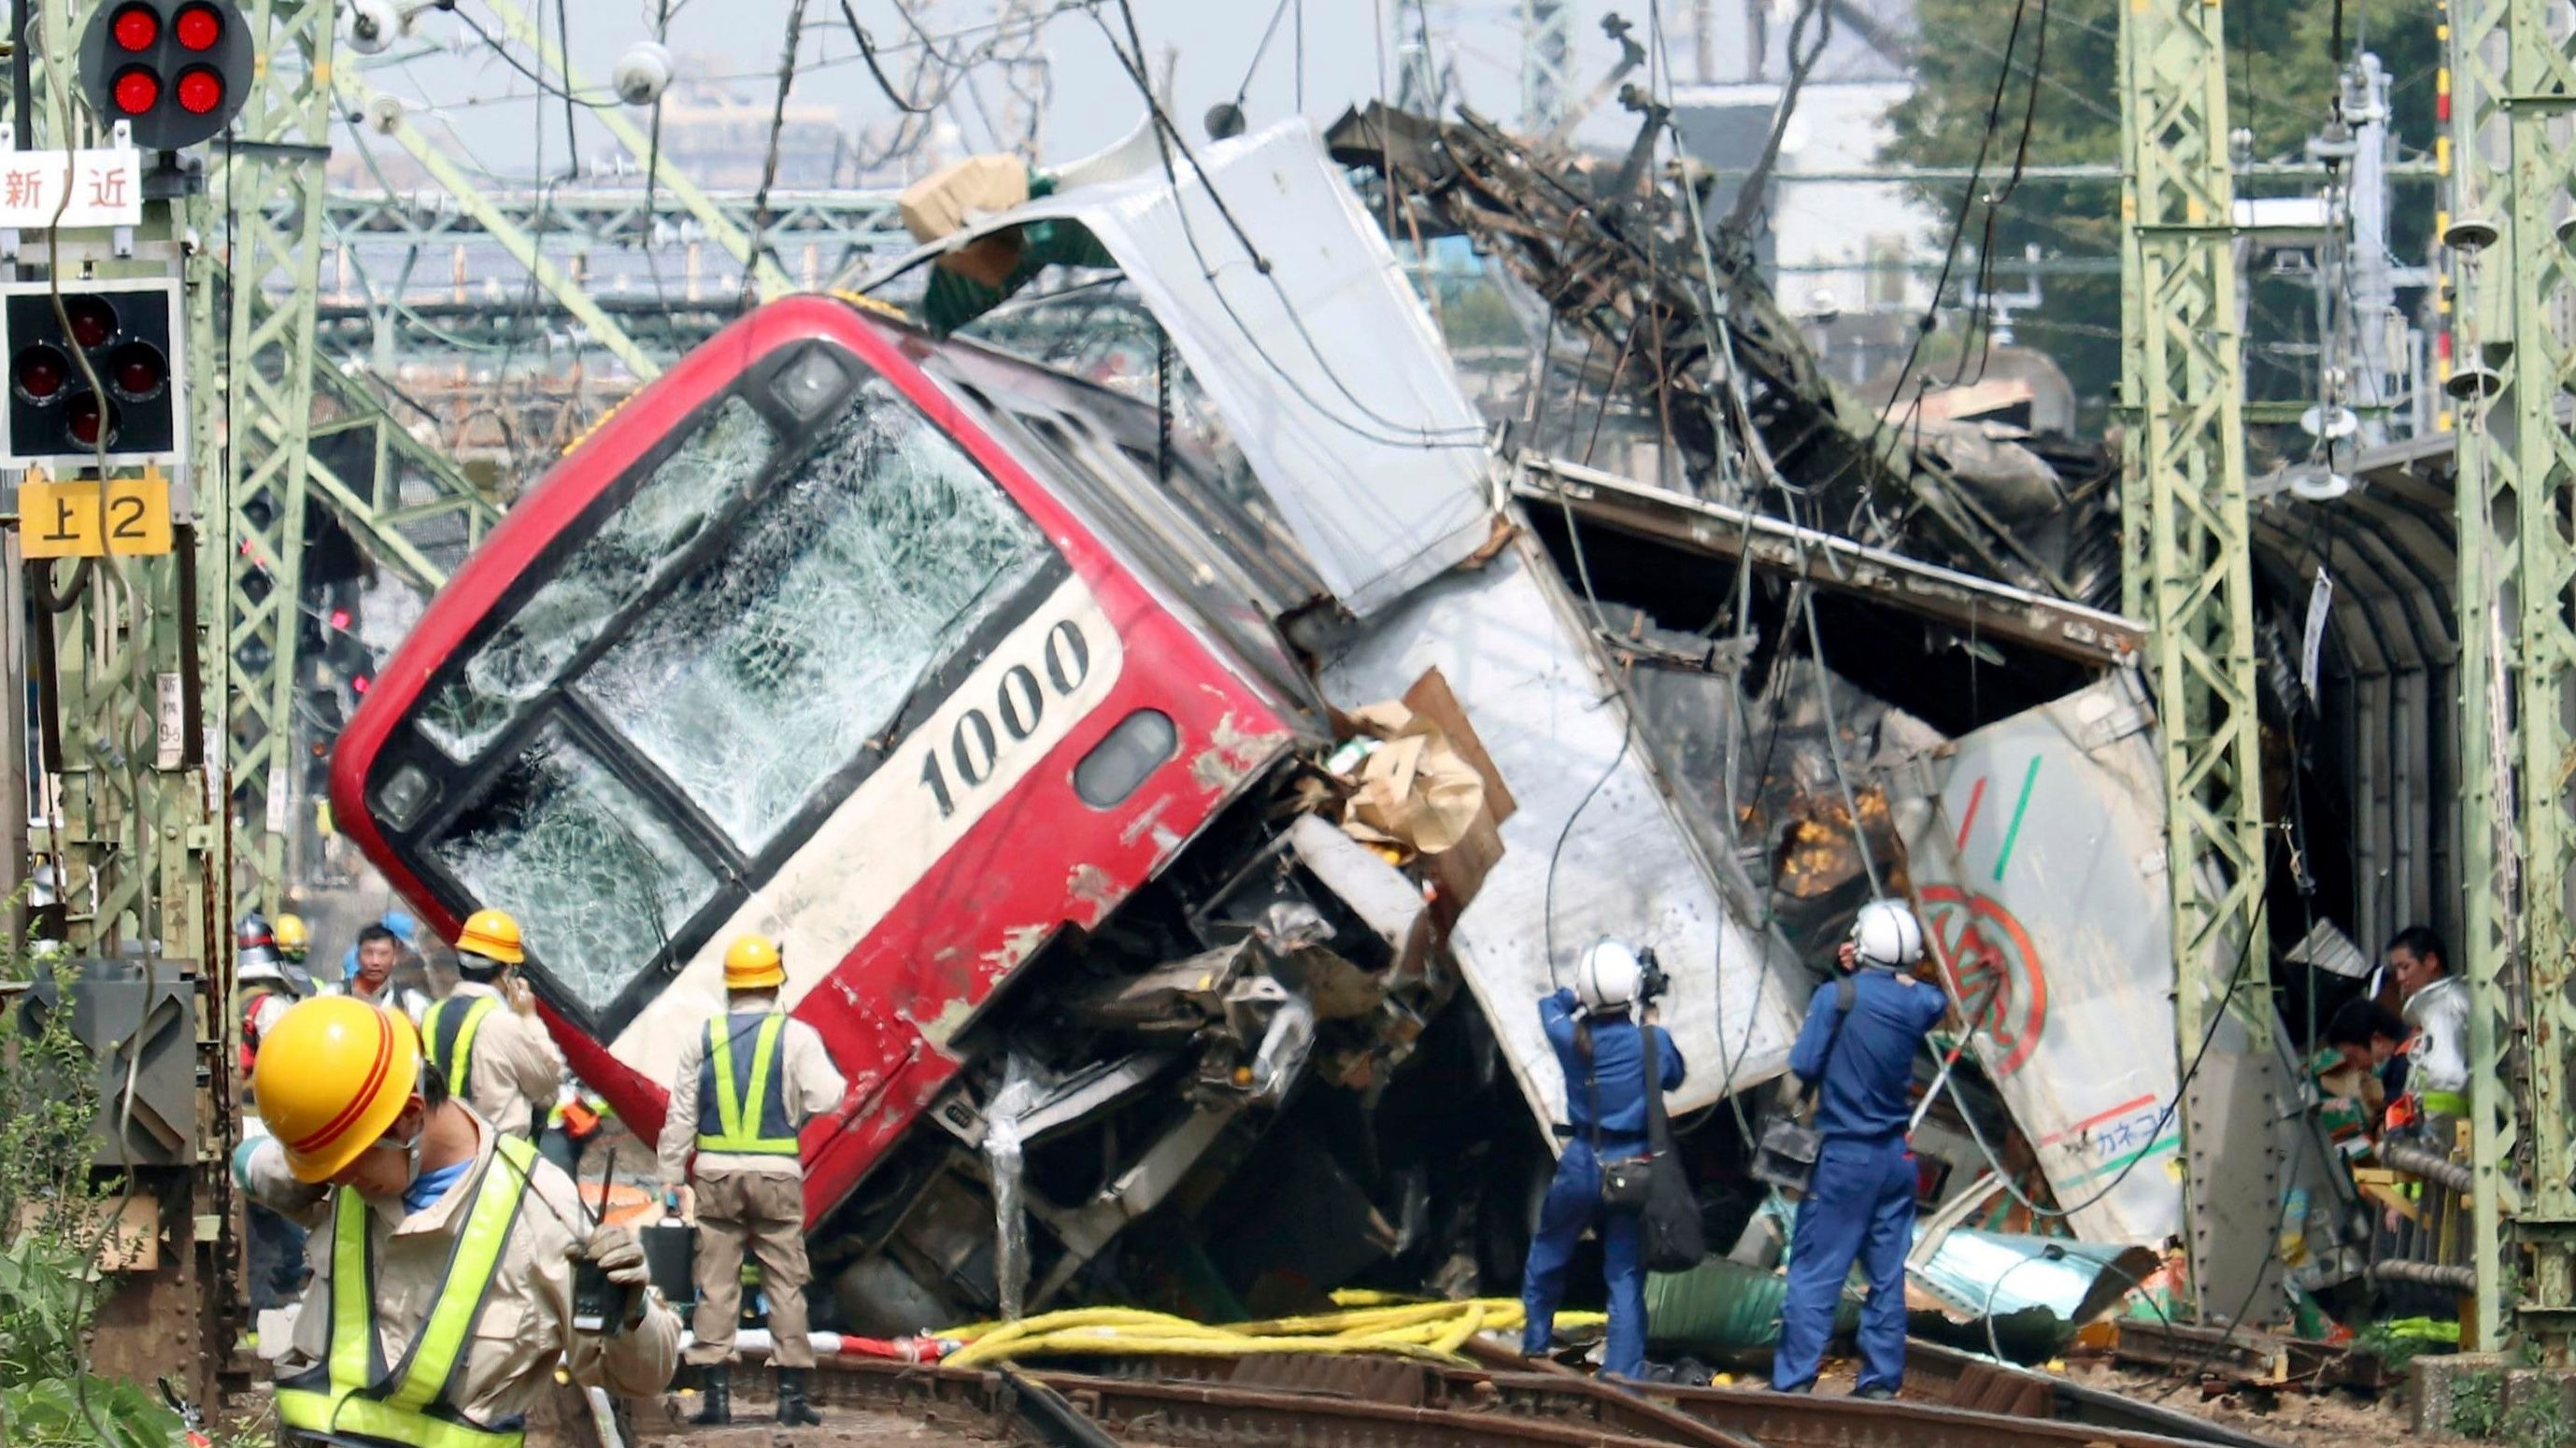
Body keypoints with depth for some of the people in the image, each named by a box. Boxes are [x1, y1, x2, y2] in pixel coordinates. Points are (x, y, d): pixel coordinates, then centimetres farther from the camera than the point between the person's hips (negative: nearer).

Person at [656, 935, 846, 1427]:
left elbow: (680, 1114, 4)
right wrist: (834, 1078, 13)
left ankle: (717, 1392, 1)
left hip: (716, 1174, 1)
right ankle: (792, 1391, 2)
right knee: (785, 1284, 4)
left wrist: (671, 1176, 9)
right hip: (777, 1175, -1)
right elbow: (825, 1099, -9)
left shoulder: (702, 1038, 3)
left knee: (717, 1284, 5)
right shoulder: (796, 1036, -4)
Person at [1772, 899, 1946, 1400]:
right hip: (1896, 1156, 5)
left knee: (1814, 1274, -2)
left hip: (1844, 1156, -4)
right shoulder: (1918, 1002, 0)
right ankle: (1881, 1382, 11)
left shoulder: (1837, 997, -13)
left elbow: (1803, 1067, -15)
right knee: (1888, 1276, 9)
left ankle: (1793, 1382, -6)